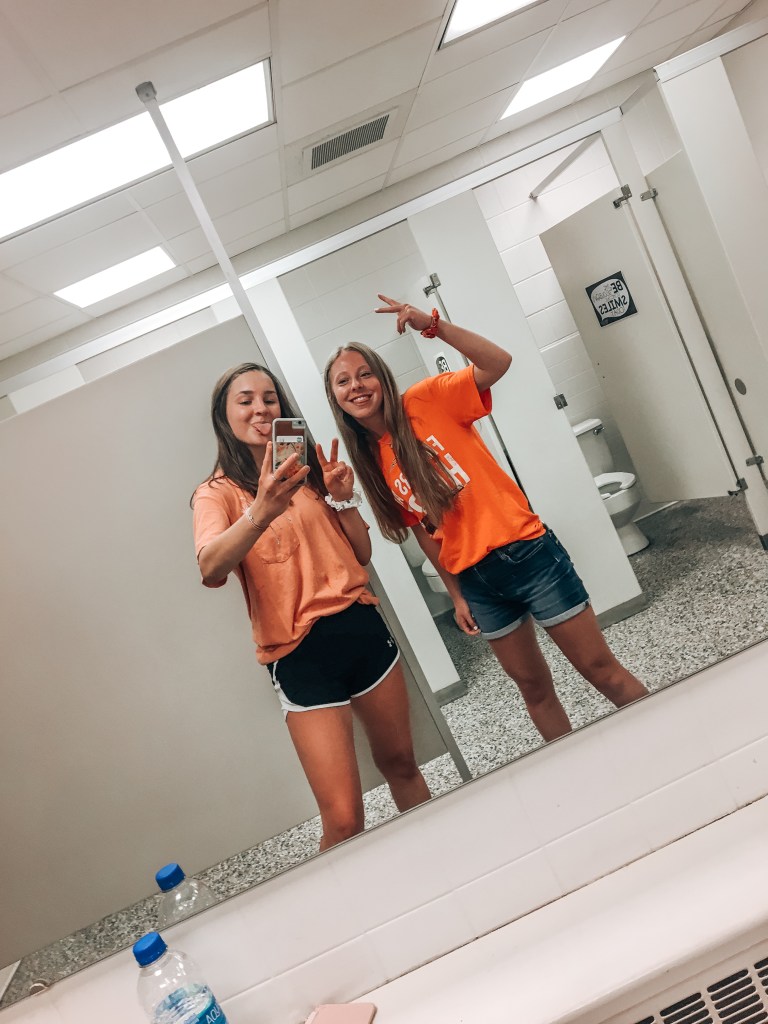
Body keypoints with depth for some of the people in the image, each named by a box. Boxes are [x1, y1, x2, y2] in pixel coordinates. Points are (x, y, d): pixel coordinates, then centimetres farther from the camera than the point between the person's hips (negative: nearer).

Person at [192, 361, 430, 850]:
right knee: (344, 819, -6)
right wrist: (261, 513, -40)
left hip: (363, 628, 5)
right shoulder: (217, 493, -2)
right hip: (300, 653, -4)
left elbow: (363, 555, 10)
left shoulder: (308, 472, 11)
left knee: (401, 763, 18)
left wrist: (342, 498, -6)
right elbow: (211, 571, -24)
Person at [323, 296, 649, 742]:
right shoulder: (370, 462, 5)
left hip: (524, 550, -5)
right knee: (534, 688, 18)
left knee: (600, 667, 7)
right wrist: (456, 595, 9)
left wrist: (433, 325, -30)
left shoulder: (426, 402, -7)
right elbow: (424, 530, 9)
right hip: (474, 579, 5)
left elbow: (499, 362, -21)